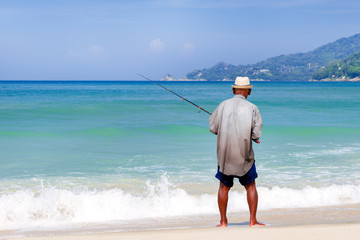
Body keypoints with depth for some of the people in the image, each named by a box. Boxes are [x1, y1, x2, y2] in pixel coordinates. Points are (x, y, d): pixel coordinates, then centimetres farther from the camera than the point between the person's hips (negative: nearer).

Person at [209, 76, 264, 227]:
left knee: (224, 187, 13)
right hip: (244, 155, -1)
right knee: (250, 186, 11)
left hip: (224, 154, 2)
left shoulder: (223, 105, 0)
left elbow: (213, 128, 4)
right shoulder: (252, 108, -6)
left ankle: (223, 221, 17)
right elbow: (256, 134, -8)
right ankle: (253, 221, 10)